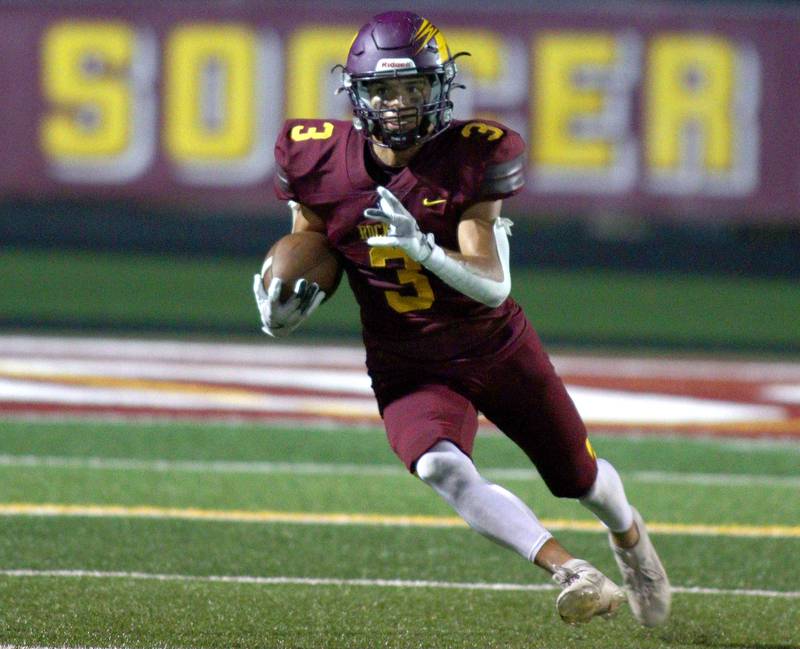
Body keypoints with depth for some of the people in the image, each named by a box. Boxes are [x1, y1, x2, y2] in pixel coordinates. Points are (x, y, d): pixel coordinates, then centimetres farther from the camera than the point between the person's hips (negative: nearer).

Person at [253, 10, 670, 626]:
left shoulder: (471, 157, -18)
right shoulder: (323, 162, -11)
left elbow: (494, 284, -24)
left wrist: (420, 246, -40)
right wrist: (286, 299, -16)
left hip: (499, 349, 0)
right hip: (407, 367, 0)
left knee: (581, 479, 17)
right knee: (440, 469, -32)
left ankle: (629, 534, 53)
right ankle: (572, 573, -37)